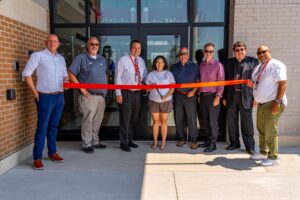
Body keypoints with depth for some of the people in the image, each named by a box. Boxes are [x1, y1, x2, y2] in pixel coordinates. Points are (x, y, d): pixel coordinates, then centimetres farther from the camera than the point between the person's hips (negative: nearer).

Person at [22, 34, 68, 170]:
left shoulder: (61, 58, 14)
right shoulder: (38, 55, -4)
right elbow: (26, 73, -5)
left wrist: (66, 81, 0)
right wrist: (35, 92, -9)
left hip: (60, 96, 6)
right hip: (45, 97, -5)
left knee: (54, 126, 13)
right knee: (42, 127, -4)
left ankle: (52, 152, 24)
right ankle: (37, 158, 3)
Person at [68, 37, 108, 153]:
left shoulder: (102, 59, 16)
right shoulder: (81, 58, -4)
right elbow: (71, 74, -8)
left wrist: (105, 88, 11)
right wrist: (81, 88, -12)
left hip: (101, 95, 6)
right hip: (89, 96, -6)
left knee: (97, 120, 12)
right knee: (88, 120, -3)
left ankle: (95, 142, 24)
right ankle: (86, 144, 8)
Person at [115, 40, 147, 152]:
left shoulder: (141, 61, 10)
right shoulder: (123, 60, -7)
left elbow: (145, 76, 20)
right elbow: (118, 77, -8)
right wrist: (118, 94, -12)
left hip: (137, 93, 6)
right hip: (126, 93, -6)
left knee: (134, 118, 14)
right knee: (125, 118, -1)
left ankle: (130, 140, 29)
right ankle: (124, 143, 12)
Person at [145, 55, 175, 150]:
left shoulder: (168, 74, 2)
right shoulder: (151, 74, 5)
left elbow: (172, 87, -3)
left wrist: (166, 96, -18)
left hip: (166, 101, -1)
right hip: (154, 101, 1)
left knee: (164, 121, 4)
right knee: (155, 121, 6)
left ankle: (163, 142, 12)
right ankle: (155, 141, 16)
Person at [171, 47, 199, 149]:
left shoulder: (194, 66, 5)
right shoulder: (174, 67, 12)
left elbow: (198, 81, 2)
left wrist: (193, 91, -12)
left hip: (190, 96, -2)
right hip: (178, 95, 3)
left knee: (192, 119, -3)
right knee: (178, 118, 7)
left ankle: (194, 140, 6)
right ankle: (181, 139, 19)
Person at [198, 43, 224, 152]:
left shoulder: (218, 65, -5)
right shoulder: (201, 66, 12)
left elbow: (221, 82, -8)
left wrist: (218, 96, -14)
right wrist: (199, 95, 11)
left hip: (213, 96, -5)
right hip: (203, 96, 6)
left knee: (213, 121, -3)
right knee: (206, 120, 11)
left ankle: (213, 143, 5)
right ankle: (208, 140, 22)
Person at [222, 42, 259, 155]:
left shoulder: (253, 61, 2)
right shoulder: (229, 63, 10)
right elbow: (225, 80, 9)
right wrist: (224, 97, 6)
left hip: (246, 97, -3)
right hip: (231, 96, 3)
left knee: (247, 123, 1)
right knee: (232, 121, 11)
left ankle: (250, 146, 13)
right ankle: (234, 143, 26)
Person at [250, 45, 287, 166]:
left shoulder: (276, 65, -11)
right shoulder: (258, 68, 16)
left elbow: (283, 83, -19)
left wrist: (277, 101, -24)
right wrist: (256, 98, 14)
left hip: (273, 103, -9)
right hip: (261, 103, 9)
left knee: (270, 131, -8)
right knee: (261, 129, 15)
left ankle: (273, 158, 3)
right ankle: (263, 153, 28)